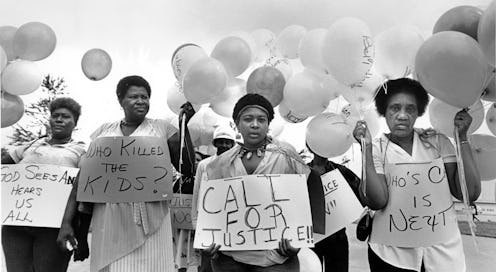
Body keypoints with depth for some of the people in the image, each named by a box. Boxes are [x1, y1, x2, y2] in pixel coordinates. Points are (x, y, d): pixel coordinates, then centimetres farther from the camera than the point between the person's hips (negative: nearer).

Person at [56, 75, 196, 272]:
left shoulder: (162, 128, 7)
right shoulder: (104, 131, 11)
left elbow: (186, 168, 3)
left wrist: (184, 126, -3)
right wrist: (66, 222, 7)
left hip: (148, 221, -1)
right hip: (108, 220, 2)